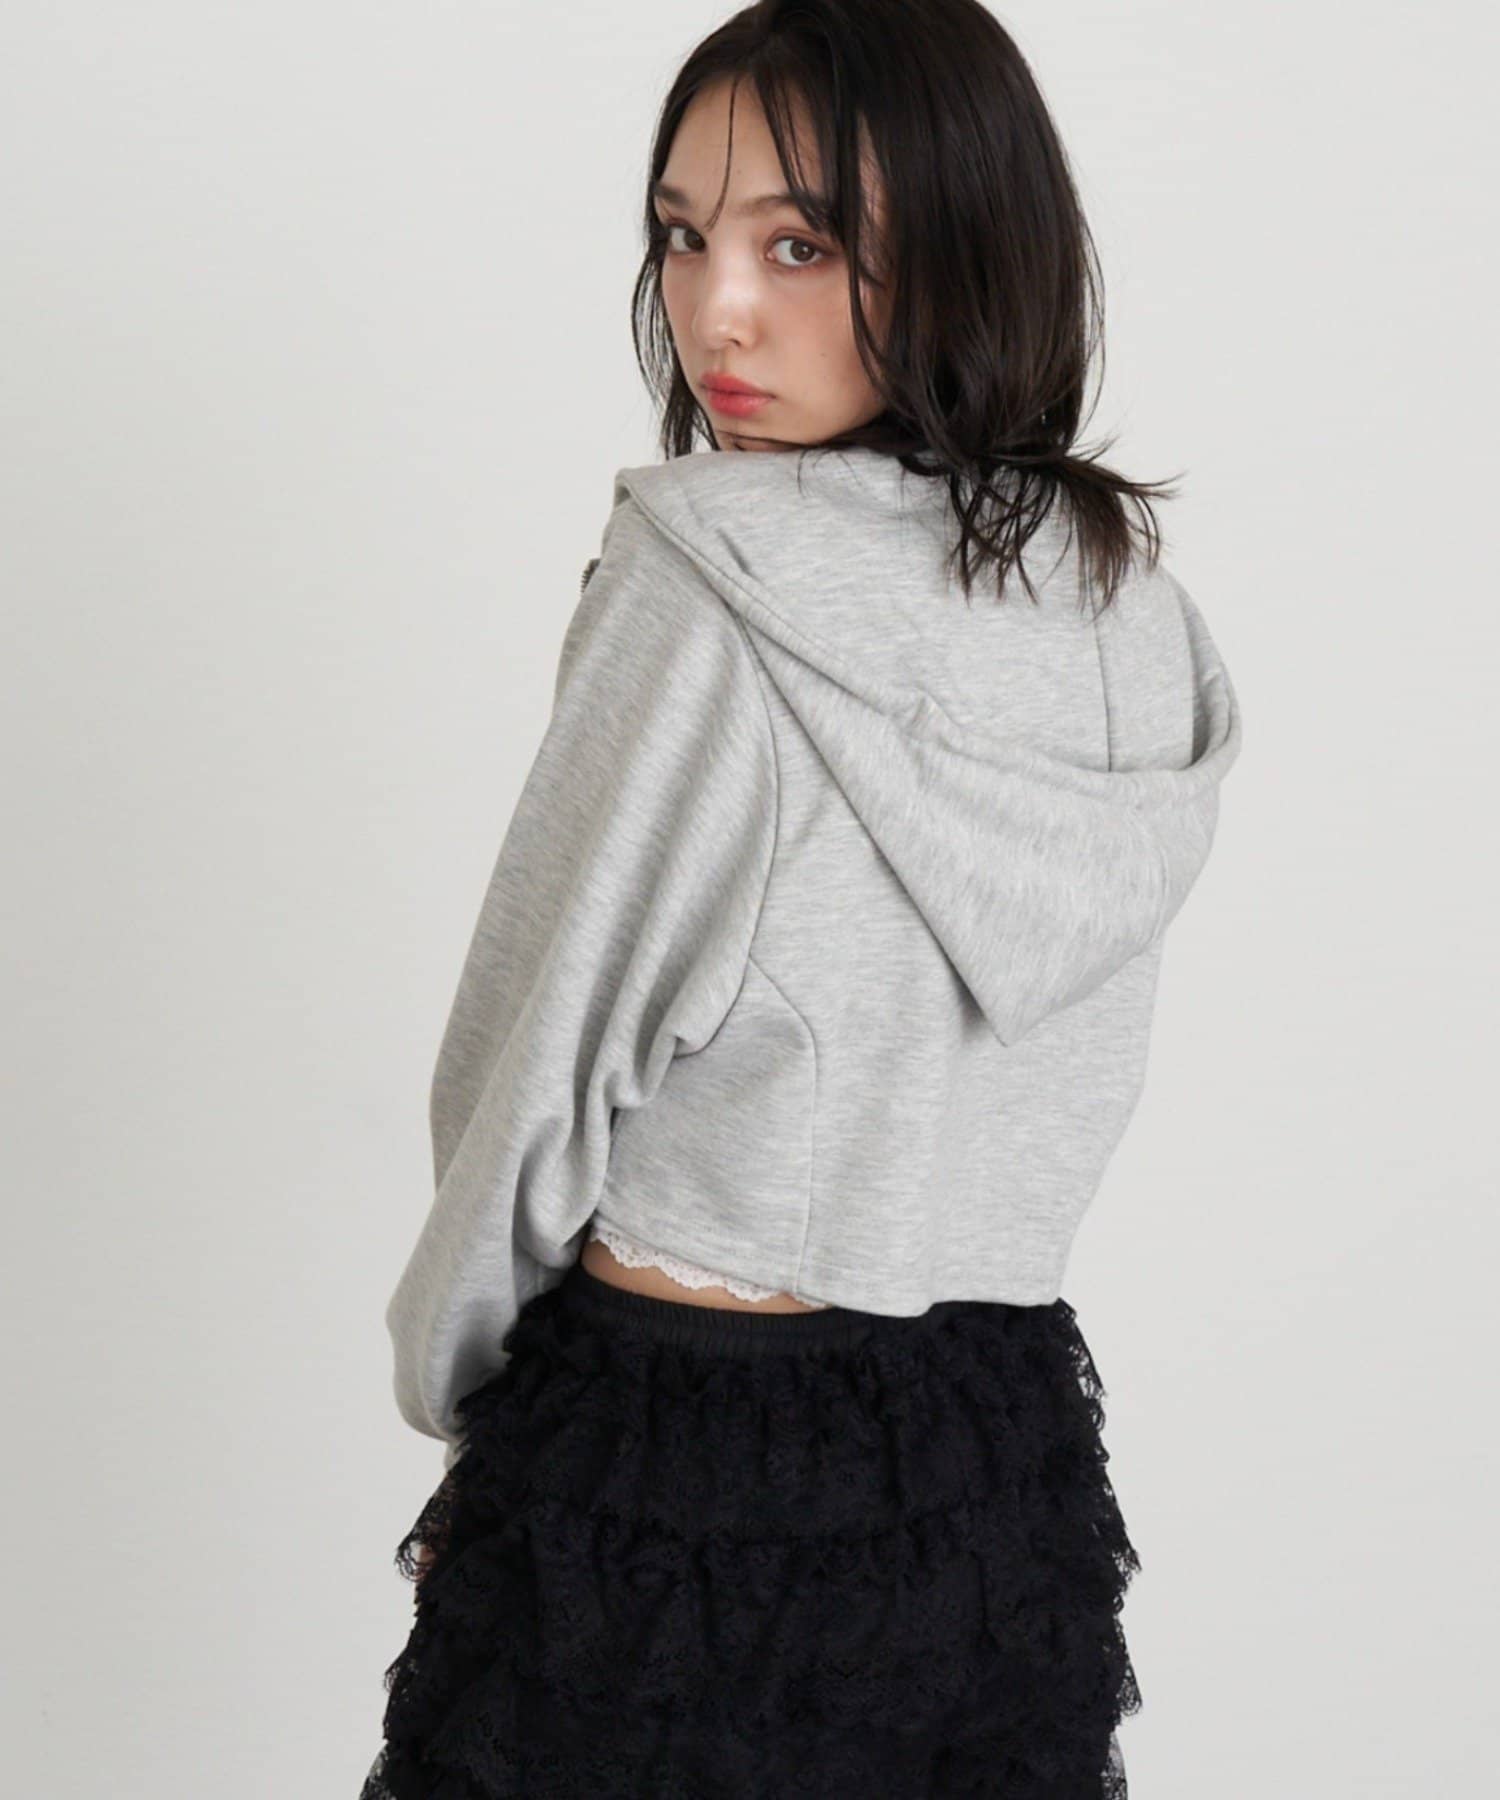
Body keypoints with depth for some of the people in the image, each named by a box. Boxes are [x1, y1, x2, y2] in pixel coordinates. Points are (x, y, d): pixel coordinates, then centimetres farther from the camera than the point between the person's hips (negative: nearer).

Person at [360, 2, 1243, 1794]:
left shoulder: (704, 584, -19)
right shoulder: (1132, 599, 0)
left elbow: (540, 1057, -11)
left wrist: (448, 1366, 4)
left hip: (666, 1474, -6)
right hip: (1011, 1440, 6)